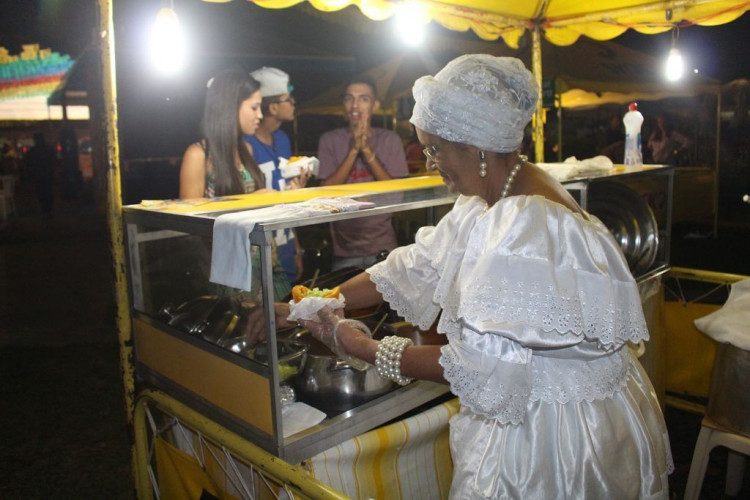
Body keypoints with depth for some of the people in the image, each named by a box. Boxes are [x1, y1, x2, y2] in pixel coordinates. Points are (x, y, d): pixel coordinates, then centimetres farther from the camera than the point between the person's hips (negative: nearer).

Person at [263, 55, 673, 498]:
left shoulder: (528, 225, -30)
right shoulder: (490, 199, 0)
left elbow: (485, 367, -29)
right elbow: (413, 269, 4)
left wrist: (367, 349, -20)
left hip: (561, 426, -8)